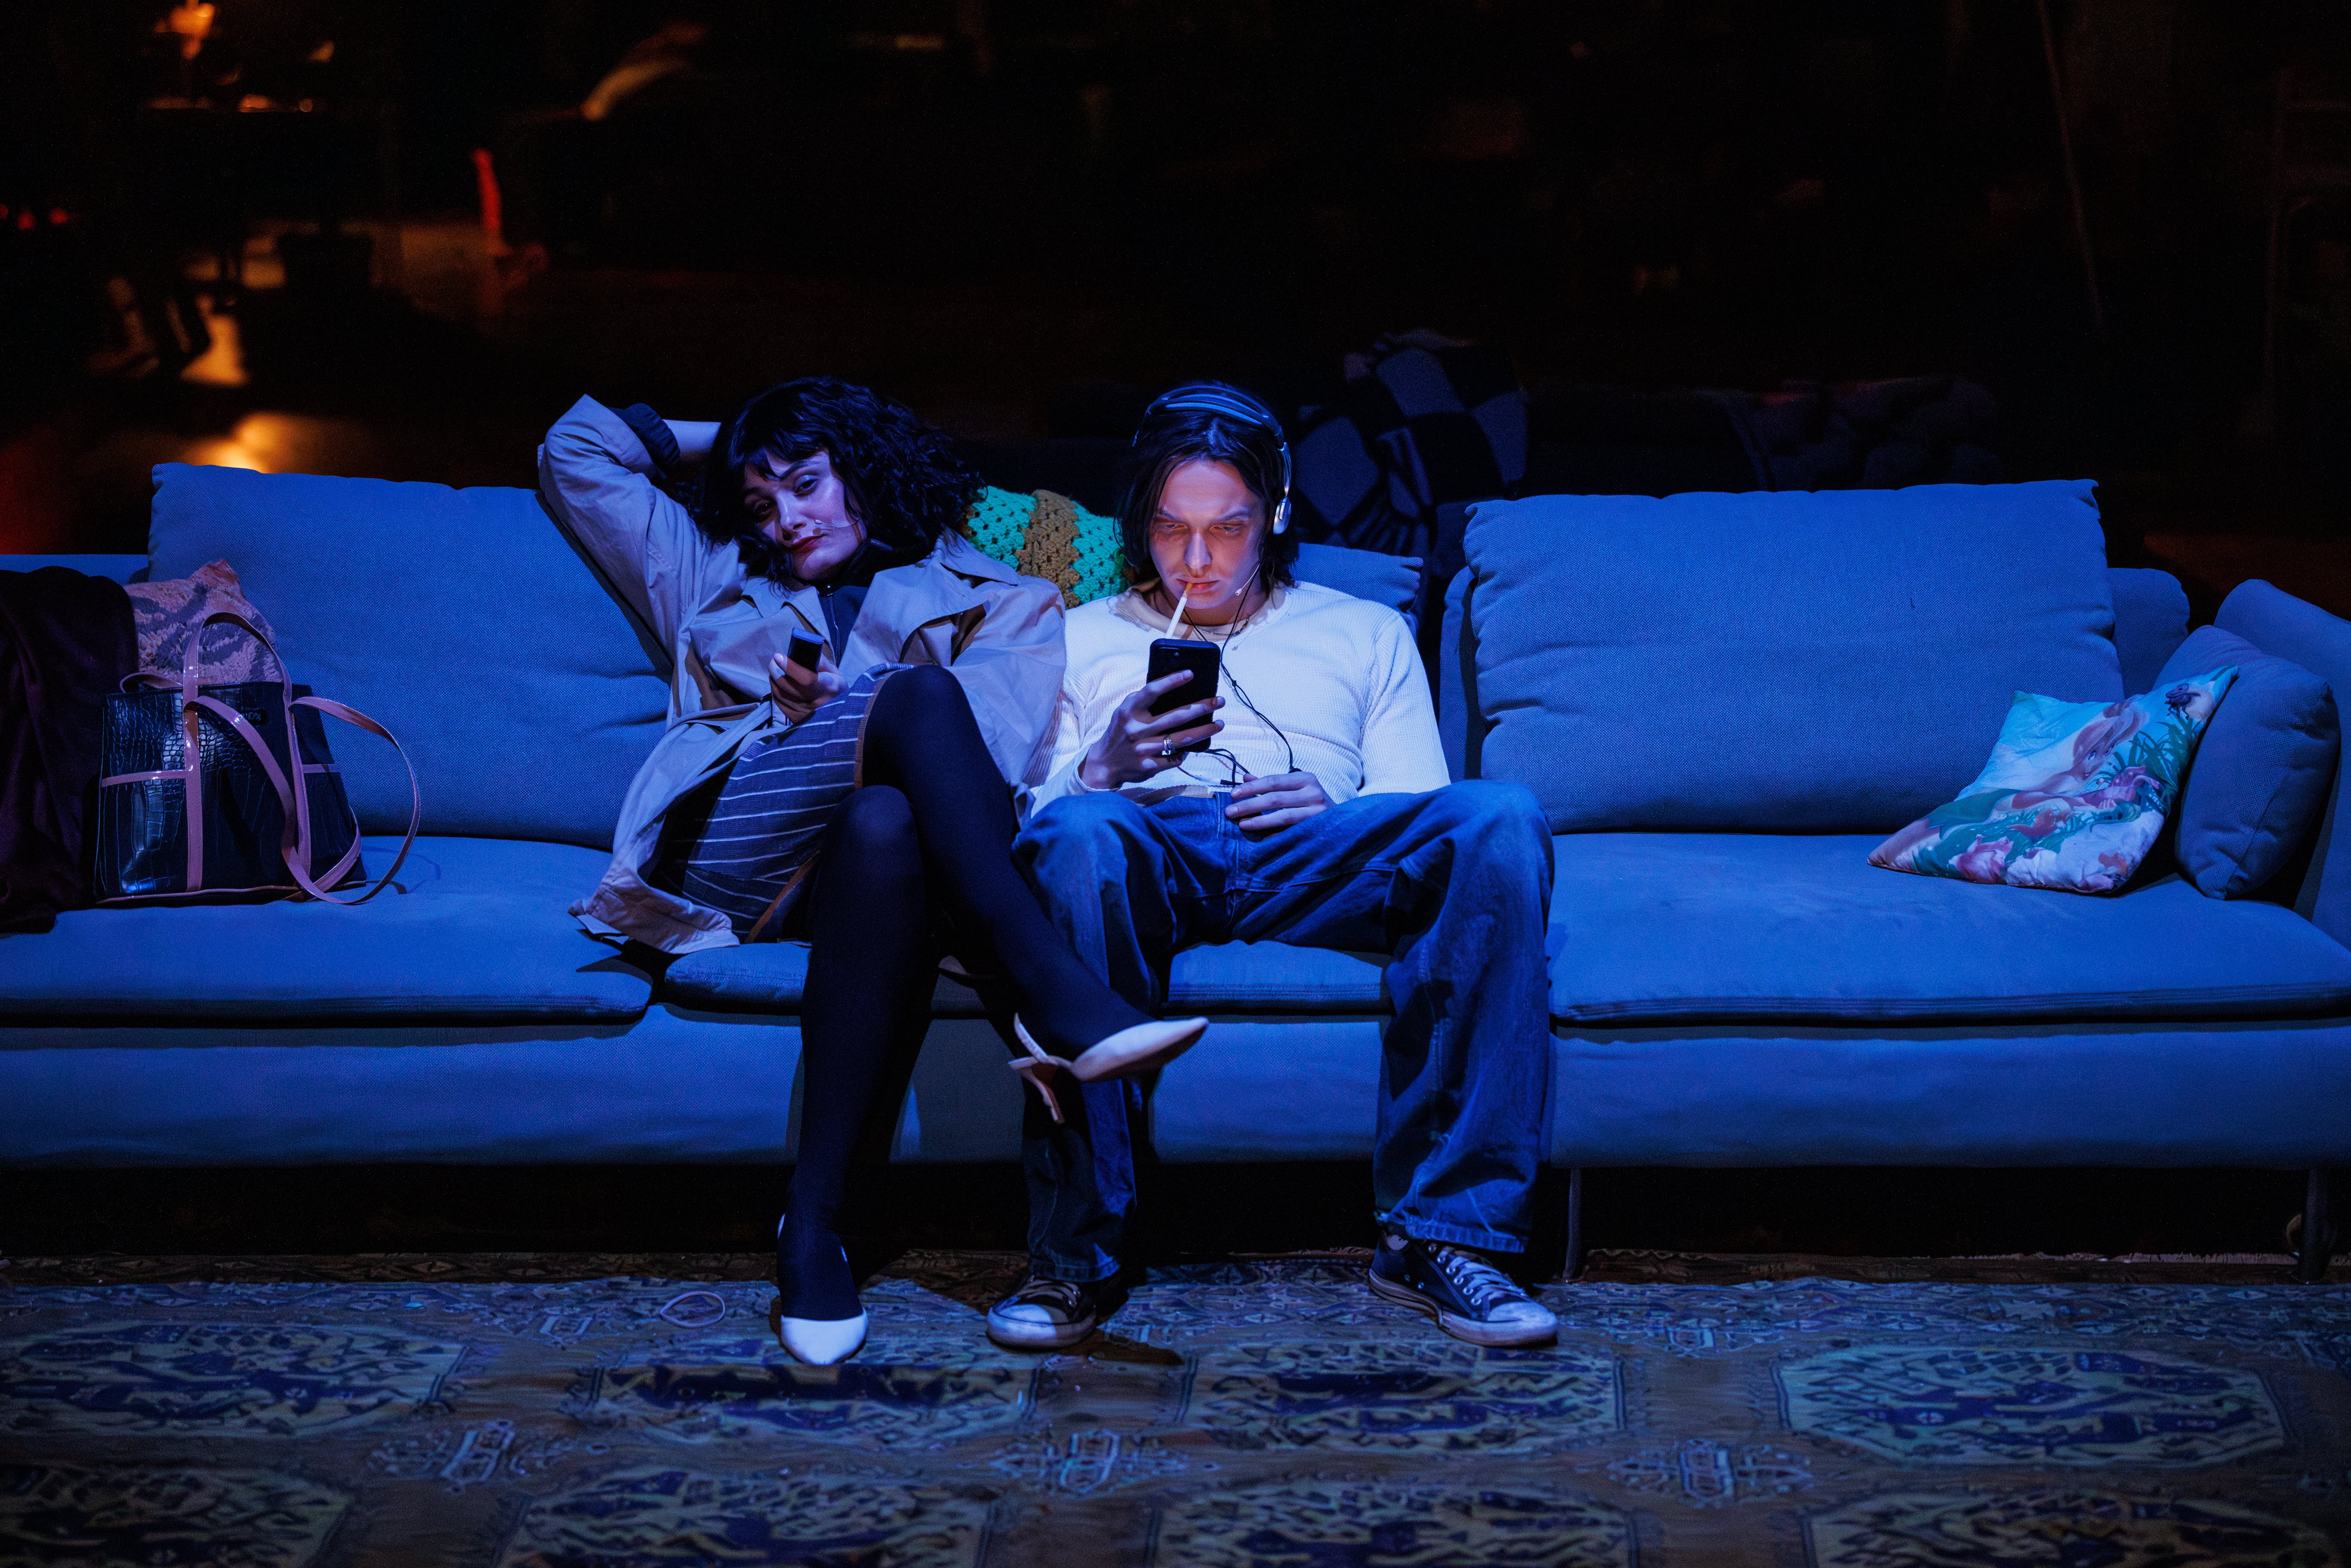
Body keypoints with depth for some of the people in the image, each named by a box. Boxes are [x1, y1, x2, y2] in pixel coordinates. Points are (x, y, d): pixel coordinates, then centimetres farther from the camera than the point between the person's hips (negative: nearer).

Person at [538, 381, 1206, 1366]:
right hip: (725, 849, 0)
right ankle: (1055, 997, -47)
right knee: (917, 692, -29)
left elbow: (999, 756, 8)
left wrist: (833, 711, -1)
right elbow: (576, 449, 41)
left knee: (885, 826, -41)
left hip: (879, 847, 0)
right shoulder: (716, 581, 37)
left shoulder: (998, 602, 28)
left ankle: (814, 1222, -44)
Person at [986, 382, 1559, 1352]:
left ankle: (1441, 1233, -33)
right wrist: (1102, 769, -3)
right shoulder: (1081, 638, 30)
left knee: (1499, 822, -31)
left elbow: (1418, 812, 18)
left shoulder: (1366, 634, 31)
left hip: (1313, 864, 1)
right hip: (1151, 850, -1)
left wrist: (1335, 807, -4)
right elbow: (1022, 816, 18)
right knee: (1077, 833, -41)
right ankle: (1072, 1258, -35)